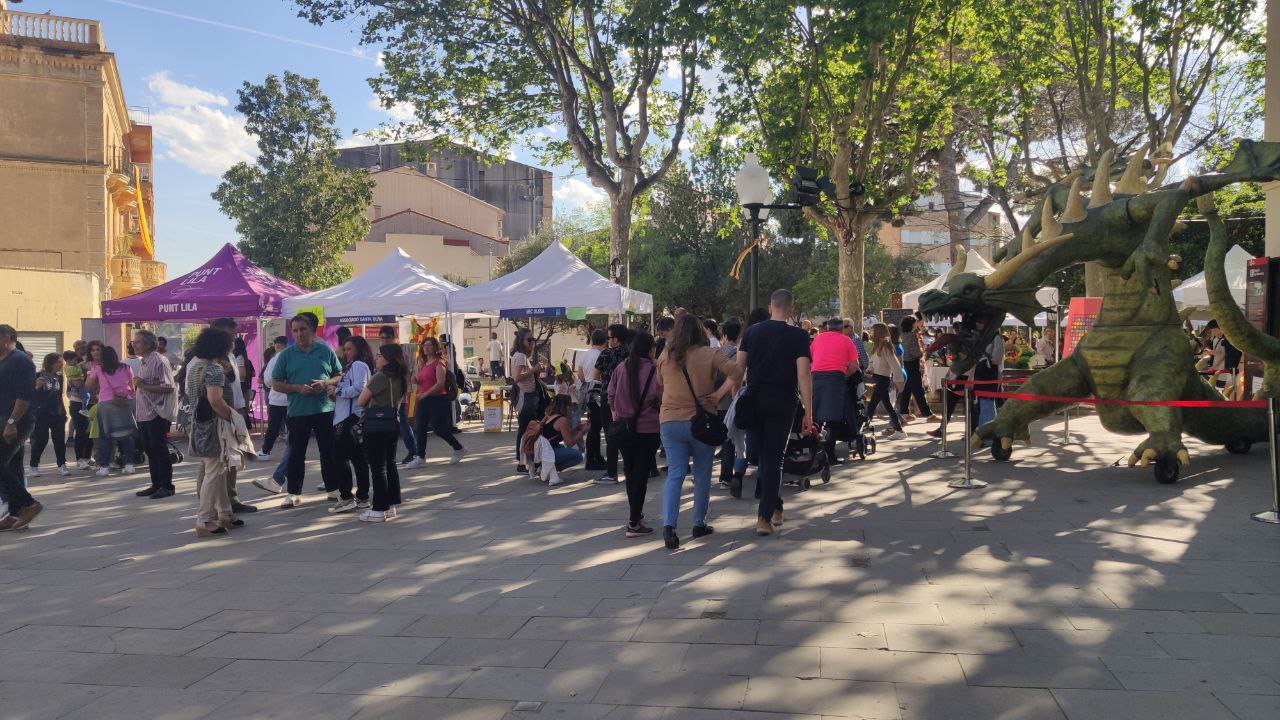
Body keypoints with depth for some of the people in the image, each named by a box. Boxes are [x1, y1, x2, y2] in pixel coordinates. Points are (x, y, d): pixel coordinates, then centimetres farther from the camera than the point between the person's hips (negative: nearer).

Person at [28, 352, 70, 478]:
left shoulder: (59, 377, 11)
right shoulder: (39, 376, -5)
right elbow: (31, 395, -5)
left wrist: (63, 412, 18)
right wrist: (37, 387, -24)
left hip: (57, 414, 5)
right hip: (41, 414, -5)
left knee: (59, 439, 3)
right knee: (40, 440, -3)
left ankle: (62, 465, 8)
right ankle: (33, 467, 7)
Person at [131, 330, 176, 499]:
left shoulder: (159, 361, -14)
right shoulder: (145, 362, 15)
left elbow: (168, 387, -21)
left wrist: (144, 385, -22)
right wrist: (137, 386, 9)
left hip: (157, 414, -9)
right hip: (145, 414, 9)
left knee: (160, 450, -4)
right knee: (150, 450, 12)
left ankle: (167, 486, 4)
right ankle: (156, 485, 20)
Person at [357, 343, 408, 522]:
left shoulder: (379, 377, -16)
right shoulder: (400, 378, 7)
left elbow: (360, 401, -13)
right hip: (393, 425, 8)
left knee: (378, 468, -3)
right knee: (390, 465, 14)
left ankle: (379, 510, 1)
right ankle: (391, 505, 19)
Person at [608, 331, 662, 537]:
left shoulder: (621, 369, -2)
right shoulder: (654, 371, -14)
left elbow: (611, 396, 3)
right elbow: (661, 401, -12)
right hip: (648, 430, -4)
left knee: (630, 472, 19)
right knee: (641, 475, 2)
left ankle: (635, 514, 32)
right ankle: (633, 524, 1)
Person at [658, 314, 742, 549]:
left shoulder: (664, 357, 2)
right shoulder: (708, 354, -6)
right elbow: (736, 371, -16)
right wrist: (718, 394, -11)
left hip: (670, 422, 2)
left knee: (675, 474, 2)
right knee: (702, 475, 12)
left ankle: (668, 524, -14)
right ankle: (699, 524, 20)